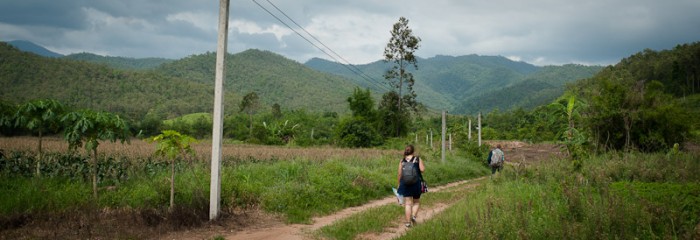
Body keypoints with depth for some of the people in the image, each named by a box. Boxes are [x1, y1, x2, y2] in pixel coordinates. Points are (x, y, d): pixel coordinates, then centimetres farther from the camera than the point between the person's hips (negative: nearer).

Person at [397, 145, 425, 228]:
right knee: (416, 202, 17)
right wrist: (422, 165, 10)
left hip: (405, 183, 1)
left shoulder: (402, 161, 3)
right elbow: (422, 169, -12)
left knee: (407, 203, 4)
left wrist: (399, 184, 11)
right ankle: (414, 216, -4)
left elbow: (399, 174, 1)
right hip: (416, 183, -1)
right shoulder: (418, 159, -1)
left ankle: (408, 222, 1)